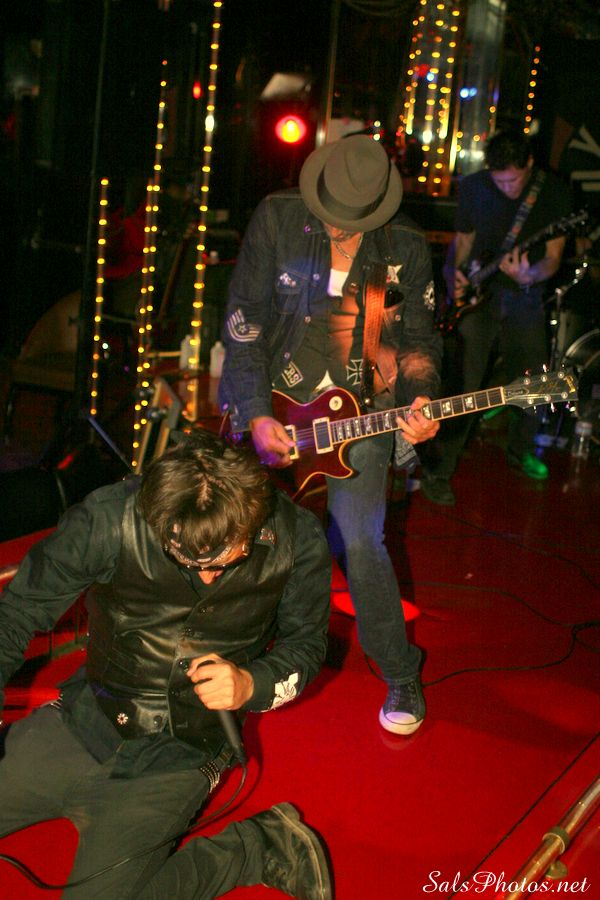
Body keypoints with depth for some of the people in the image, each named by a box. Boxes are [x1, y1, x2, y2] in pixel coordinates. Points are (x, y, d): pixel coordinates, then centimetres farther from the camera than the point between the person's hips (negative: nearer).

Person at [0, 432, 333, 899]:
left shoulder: (297, 540, -17)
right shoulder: (111, 517, -21)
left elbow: (306, 645, -1)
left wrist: (251, 684, -20)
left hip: (180, 755, -2)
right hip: (85, 720, 3)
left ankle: (266, 845, 3)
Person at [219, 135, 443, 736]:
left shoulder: (406, 248, -1)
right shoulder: (277, 219, -5)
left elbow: (419, 337, 8)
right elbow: (244, 324, -5)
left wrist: (419, 399, -11)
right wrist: (256, 416, -11)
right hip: (276, 401, 1)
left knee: (358, 541, -13)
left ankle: (400, 675, 8)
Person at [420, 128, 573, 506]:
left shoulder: (552, 191, -8)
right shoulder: (473, 187, -5)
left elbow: (553, 258, -8)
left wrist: (528, 275, -29)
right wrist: (459, 276, -8)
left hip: (525, 298, 1)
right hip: (477, 295, -1)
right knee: (463, 387, -8)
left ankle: (521, 450, 37)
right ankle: (438, 472, 0)